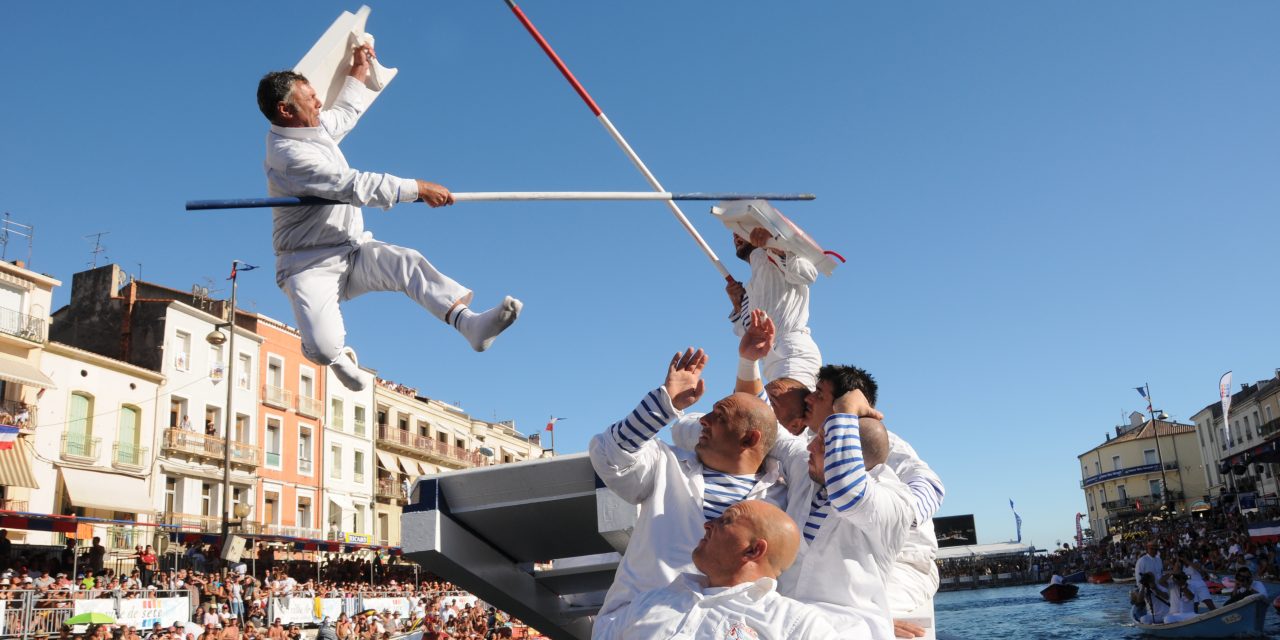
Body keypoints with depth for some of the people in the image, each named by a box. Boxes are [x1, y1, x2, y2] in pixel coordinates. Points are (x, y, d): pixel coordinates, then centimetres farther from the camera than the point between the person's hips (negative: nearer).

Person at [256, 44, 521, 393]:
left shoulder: (315, 127, 9)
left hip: (351, 252, 8)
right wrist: (417, 188, -25)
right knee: (322, 348, -28)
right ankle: (340, 357, 11)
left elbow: (347, 112, 33)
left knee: (407, 262, -24)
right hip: (309, 264, -7)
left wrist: (359, 69, 36)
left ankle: (468, 322, -41)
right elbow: (354, 186, -27)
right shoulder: (288, 155, -21)